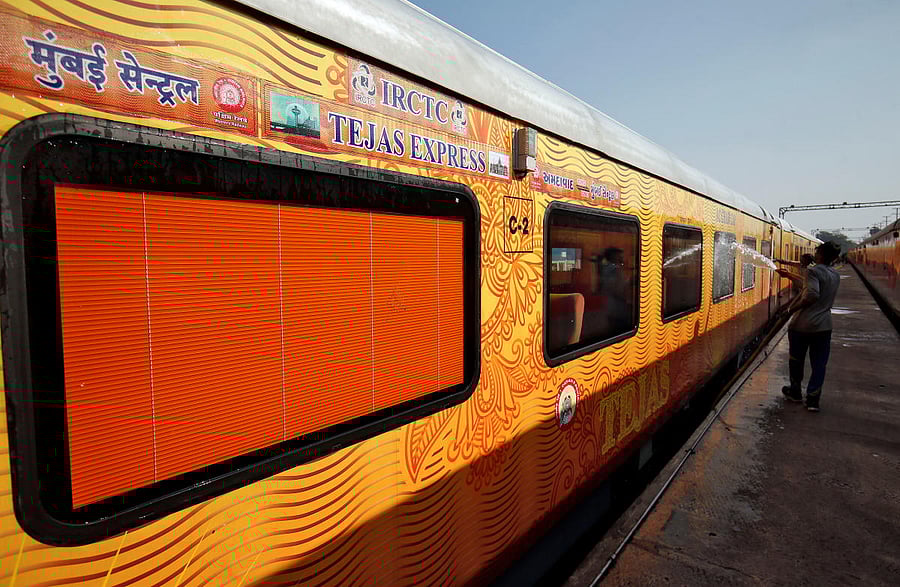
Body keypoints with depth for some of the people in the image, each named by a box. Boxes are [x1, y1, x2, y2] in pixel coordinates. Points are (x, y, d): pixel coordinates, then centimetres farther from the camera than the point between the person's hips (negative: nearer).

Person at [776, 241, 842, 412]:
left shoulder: (814, 271, -14)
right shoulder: (835, 275, 10)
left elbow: (812, 295, -26)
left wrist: (793, 308, -14)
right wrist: (789, 276, 30)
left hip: (802, 324, -5)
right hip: (823, 325, 5)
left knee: (796, 360, 14)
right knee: (819, 364, 8)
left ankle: (795, 392, 27)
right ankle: (813, 399, 6)